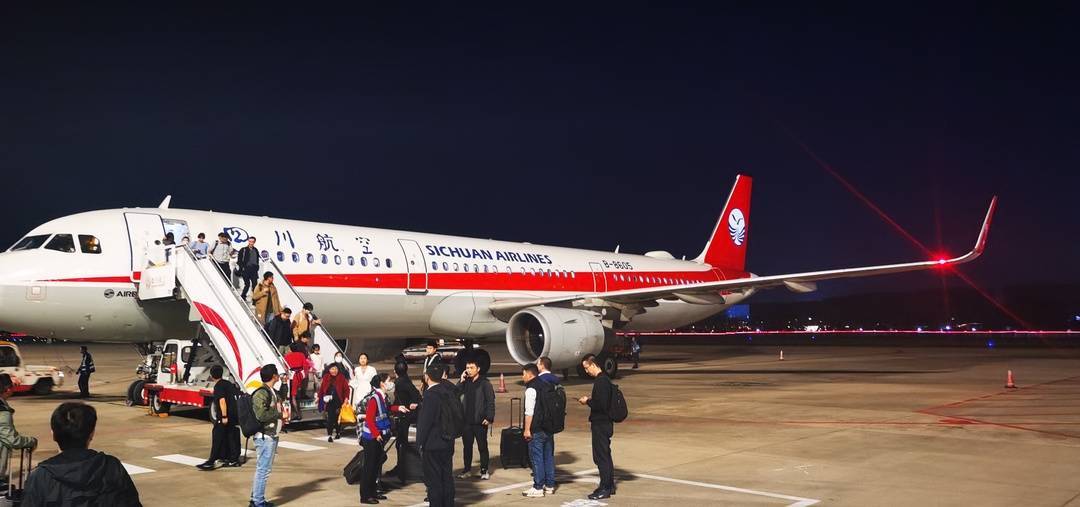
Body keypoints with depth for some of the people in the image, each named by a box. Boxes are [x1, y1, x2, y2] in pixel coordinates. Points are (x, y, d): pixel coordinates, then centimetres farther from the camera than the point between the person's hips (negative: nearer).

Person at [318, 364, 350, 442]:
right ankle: (329, 435, -5)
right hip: (329, 401, 1)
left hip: (339, 401, -1)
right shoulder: (326, 378, 6)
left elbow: (346, 389, -2)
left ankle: (338, 432, 25)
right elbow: (322, 388, 11)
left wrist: (346, 398, -12)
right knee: (330, 418, -6)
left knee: (338, 418, 6)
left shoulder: (342, 378, 0)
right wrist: (319, 397, 9)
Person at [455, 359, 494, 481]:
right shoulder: (465, 383, 9)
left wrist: (489, 417, -16)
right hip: (467, 421, 5)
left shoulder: (485, 383, -6)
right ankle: (467, 470, 23)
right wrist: (461, 381, -5)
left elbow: (490, 401, -10)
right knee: (467, 446, 12)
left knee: (482, 447, 2)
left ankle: (484, 471, 11)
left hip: (480, 421, -5)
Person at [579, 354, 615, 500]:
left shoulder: (601, 382, -19)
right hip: (604, 423, 10)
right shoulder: (604, 379, 12)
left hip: (601, 424, -10)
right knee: (605, 455, 17)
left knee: (601, 456, -3)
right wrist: (590, 399, 9)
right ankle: (610, 485, 25)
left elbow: (601, 405, -25)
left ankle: (605, 488, 2)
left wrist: (587, 402, -12)